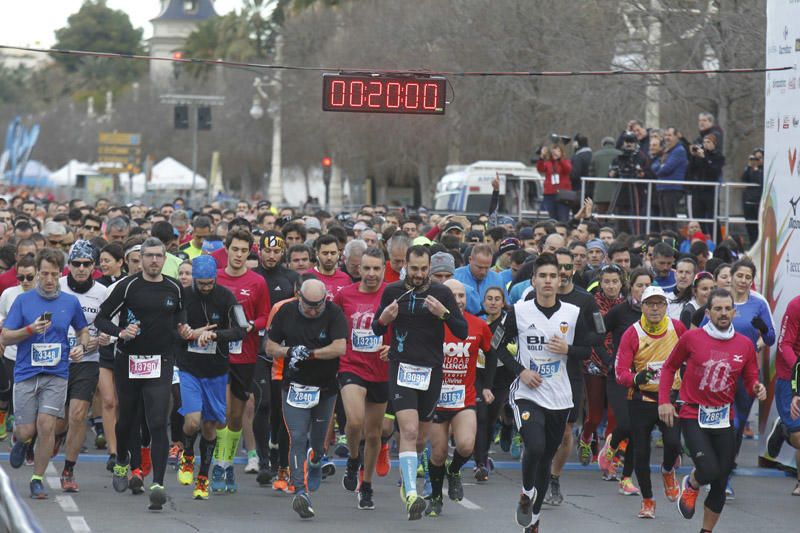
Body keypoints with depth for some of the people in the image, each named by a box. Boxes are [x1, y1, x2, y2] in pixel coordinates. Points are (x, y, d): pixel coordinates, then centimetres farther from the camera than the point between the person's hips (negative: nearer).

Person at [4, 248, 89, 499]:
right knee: (26, 431, -2)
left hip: (56, 374, 0)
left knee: (46, 425, -13)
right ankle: (22, 442, 37)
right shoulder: (23, 300, 1)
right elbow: (5, 338, 0)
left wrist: (81, 346, 2)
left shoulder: (71, 302, 7)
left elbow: (83, 330, 23)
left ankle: (37, 479, 2)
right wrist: (30, 330, -15)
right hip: (26, 373, 0)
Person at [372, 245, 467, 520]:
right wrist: (384, 318, -10)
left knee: (420, 435, 13)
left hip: (431, 371, 2)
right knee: (409, 430, -18)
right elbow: (377, 330, 13)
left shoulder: (442, 293, 0)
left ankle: (406, 480, 39)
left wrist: (443, 313, -20)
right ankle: (411, 494, -25)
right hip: (401, 370, -1)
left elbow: (462, 332, -3)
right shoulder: (392, 291, 3)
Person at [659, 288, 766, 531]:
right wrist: (664, 401, -2)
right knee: (709, 470, -20)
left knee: (720, 483, 6)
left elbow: (751, 381, 10)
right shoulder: (691, 338, -5)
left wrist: (757, 389, -14)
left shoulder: (745, 345, 2)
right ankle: (691, 485, 16)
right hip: (693, 417, -3)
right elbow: (669, 368, 6)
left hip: (724, 420, 3)